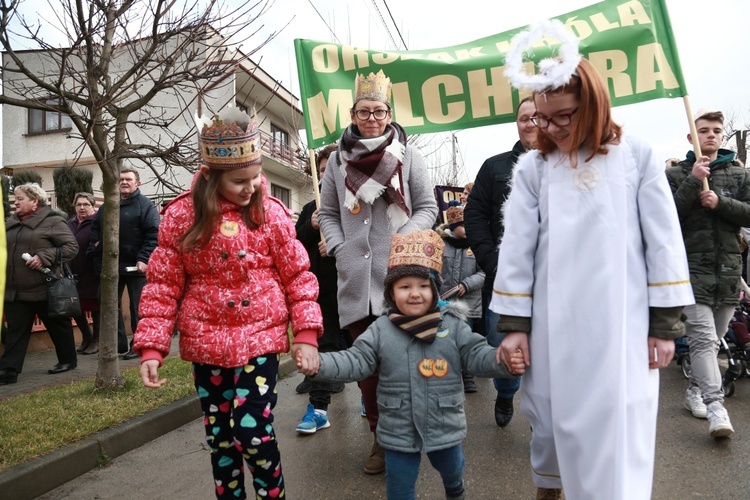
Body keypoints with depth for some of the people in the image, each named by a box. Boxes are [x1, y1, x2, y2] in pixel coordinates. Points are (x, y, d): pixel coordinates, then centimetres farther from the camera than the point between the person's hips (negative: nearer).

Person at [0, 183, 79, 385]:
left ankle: (68, 360, 26)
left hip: (45, 288, -6)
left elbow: (72, 246, -13)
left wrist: (44, 257, -22)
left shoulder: (52, 220, -8)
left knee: (57, 326, 10)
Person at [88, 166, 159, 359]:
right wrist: (94, 251, 6)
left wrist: (144, 259, -21)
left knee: (138, 308, 3)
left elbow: (153, 235, -13)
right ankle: (118, 345, 19)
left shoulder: (145, 205, -4)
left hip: (136, 266, -6)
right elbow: (95, 229, 20)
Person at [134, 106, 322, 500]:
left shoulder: (270, 213, -6)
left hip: (259, 338, -2)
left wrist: (306, 333, -8)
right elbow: (163, 285, -1)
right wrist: (151, 347, -6)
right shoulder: (181, 217, -4)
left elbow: (297, 276, -1)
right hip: (206, 345, 2)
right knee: (219, 437, 14)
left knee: (253, 431, -6)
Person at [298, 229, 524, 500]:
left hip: (444, 425, 2)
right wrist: (320, 363, -26)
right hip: (399, 429, -1)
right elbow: (356, 361, -12)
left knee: (451, 467, 29)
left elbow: (475, 355, -11)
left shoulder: (452, 325, -11)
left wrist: (501, 361, -31)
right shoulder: (381, 330, -10)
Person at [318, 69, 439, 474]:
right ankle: (380, 435, 23)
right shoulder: (338, 159, 11)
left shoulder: (408, 156, 4)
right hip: (356, 278, 3)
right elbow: (327, 213, 17)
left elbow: (427, 208, 6)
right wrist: (338, 248, 1)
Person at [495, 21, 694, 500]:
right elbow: (517, 249, 1)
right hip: (554, 325, 2)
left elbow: (665, 243, 1)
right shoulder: (533, 168, 2)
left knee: (620, 430, -1)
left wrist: (665, 324, 0)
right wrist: (514, 324, 0)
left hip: (622, 324, -1)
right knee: (554, 420, 14)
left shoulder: (637, 157, 0)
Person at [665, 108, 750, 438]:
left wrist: (720, 203, -10)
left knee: (713, 340, 12)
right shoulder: (676, 175, 5)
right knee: (703, 339, -11)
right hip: (692, 267, -4)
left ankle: (695, 391, 27)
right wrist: (694, 181, -13)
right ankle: (715, 406, -14)